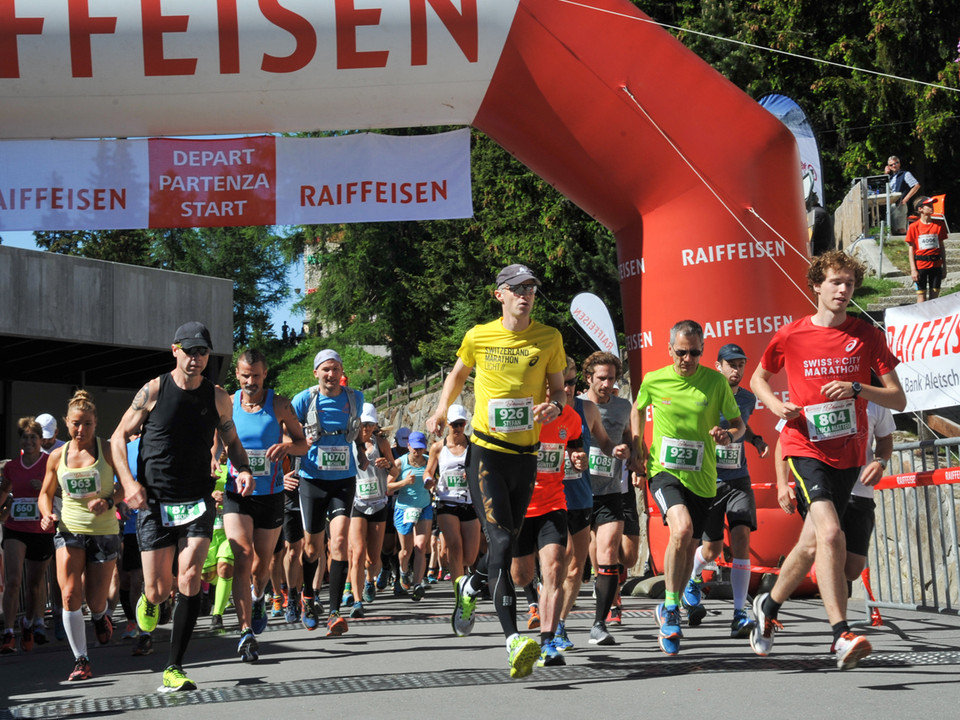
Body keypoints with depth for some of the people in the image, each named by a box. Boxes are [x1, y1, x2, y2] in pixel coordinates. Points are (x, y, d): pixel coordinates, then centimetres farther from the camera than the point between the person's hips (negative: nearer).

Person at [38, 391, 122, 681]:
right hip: (69, 530, 2)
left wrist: (109, 501, -19)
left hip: (104, 531, -1)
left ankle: (100, 616, 40)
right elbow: (46, 493, 15)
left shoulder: (107, 450, -4)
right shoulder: (57, 456, 4)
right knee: (70, 594, -14)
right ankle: (80, 660, -5)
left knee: (95, 601, 0)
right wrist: (47, 515, -6)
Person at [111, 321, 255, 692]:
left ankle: (174, 669, -7)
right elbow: (118, 438, 3)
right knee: (159, 589, -1)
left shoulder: (218, 397, 2)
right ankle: (148, 599, 40)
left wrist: (243, 469, -5)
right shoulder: (153, 391, -4)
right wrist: (129, 482, -11)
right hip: (154, 504, -1)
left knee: (189, 581, -15)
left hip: (198, 501, 1)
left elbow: (231, 441, 16)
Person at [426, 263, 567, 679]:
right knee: (501, 541, -15)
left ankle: (471, 586, 46)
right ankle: (513, 640, -20)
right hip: (485, 451, -3)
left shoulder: (549, 339, 2)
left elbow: (558, 389, 11)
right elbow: (458, 375, 20)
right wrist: (442, 411, 7)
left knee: (507, 540, 11)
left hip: (526, 454, 3)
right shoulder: (478, 337, 1)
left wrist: (554, 406, -11)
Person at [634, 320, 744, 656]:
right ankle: (671, 609, -12)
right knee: (681, 529, -27)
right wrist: (640, 453, 15)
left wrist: (728, 435, -16)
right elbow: (638, 410, 19)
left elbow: (738, 424, 6)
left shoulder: (716, 382, -3)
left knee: (688, 546, 10)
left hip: (701, 477, 2)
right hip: (664, 471, -2)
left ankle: (668, 611, 34)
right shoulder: (653, 381, -2)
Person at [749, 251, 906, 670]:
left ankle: (769, 605, 36)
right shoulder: (791, 336, 0)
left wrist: (857, 389, -16)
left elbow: (898, 400, 2)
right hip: (806, 448, -3)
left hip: (848, 453, 3)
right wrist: (776, 404, -4)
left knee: (811, 544, 10)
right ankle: (842, 636, -25)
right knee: (830, 533, -24)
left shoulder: (867, 336, 3)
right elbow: (758, 378, 18)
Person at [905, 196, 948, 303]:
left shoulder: (939, 226, 5)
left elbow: (942, 247, 10)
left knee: (934, 297, 4)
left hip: (936, 265, 2)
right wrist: (913, 269, -7)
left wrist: (944, 266, 8)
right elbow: (911, 249, -1)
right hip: (920, 265, -2)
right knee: (921, 296, -1)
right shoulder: (914, 227, -2)